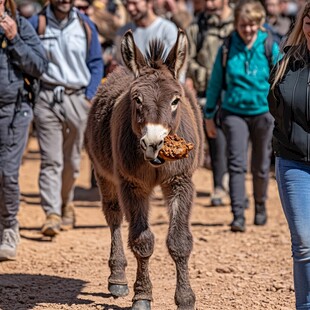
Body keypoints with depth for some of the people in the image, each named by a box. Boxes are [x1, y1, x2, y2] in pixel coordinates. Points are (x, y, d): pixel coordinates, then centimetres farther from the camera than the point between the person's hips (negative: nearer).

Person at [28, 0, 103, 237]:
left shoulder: (85, 26, 7)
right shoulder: (36, 24, 1)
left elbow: (96, 64, 11)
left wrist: (89, 97, 1)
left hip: (77, 99, 2)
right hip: (47, 99, -2)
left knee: (72, 160, 10)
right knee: (51, 160, -10)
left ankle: (66, 203, 32)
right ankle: (52, 214, -14)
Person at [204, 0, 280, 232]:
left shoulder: (270, 48, -4)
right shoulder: (227, 49, -3)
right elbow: (215, 83, 5)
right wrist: (209, 116, 8)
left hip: (263, 112, 0)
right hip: (234, 112, 0)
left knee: (260, 167, 12)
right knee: (237, 165, -11)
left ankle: (260, 207, 35)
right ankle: (238, 216, -14)